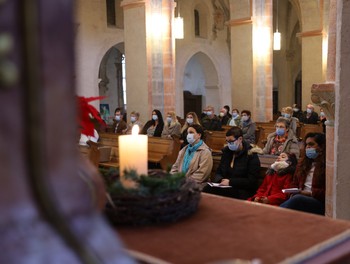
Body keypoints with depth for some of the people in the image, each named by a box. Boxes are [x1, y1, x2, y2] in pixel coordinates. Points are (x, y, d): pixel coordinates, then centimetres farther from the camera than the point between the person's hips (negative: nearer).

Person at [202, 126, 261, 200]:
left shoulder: (251, 156, -4)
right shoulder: (226, 151, 14)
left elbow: (251, 181, -10)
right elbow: (218, 172, 21)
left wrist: (230, 182, -15)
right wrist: (220, 180, -3)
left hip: (242, 191, -5)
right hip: (224, 187, 5)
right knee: (207, 189, -27)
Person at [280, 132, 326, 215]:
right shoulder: (303, 162, 23)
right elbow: (295, 184, 27)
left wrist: (311, 193, -14)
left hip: (319, 203, -6)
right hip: (301, 197, 6)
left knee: (297, 199, -37)